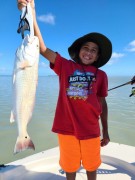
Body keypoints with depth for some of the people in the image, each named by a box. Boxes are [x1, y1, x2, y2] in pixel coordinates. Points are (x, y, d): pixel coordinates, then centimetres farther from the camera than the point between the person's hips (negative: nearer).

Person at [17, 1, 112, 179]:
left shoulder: (101, 75, 5)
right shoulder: (65, 65, 1)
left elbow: (102, 103, 8)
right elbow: (43, 49, -9)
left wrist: (105, 131, 9)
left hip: (90, 129, 1)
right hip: (66, 127, -1)